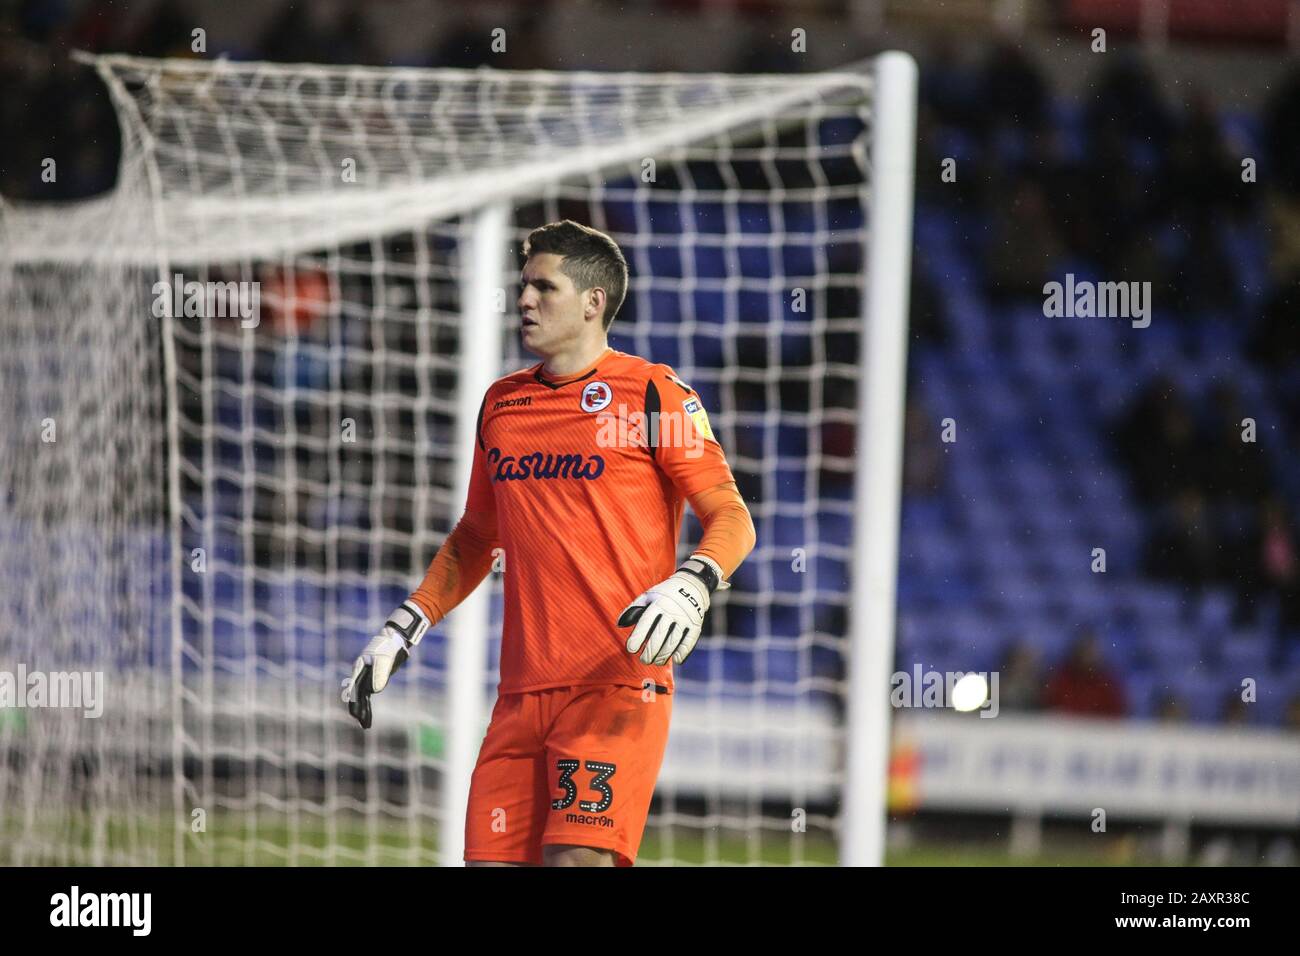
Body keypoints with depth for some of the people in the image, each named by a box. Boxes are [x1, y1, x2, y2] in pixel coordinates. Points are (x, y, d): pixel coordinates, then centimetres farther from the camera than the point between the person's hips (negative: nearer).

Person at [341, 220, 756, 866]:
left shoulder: (651, 394, -1)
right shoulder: (501, 404, 17)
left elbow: (731, 517, -5)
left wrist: (689, 588, -24)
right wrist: (401, 631, 21)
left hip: (618, 684, -6)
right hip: (522, 687, 6)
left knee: (579, 857, -21)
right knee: (490, 859, -3)